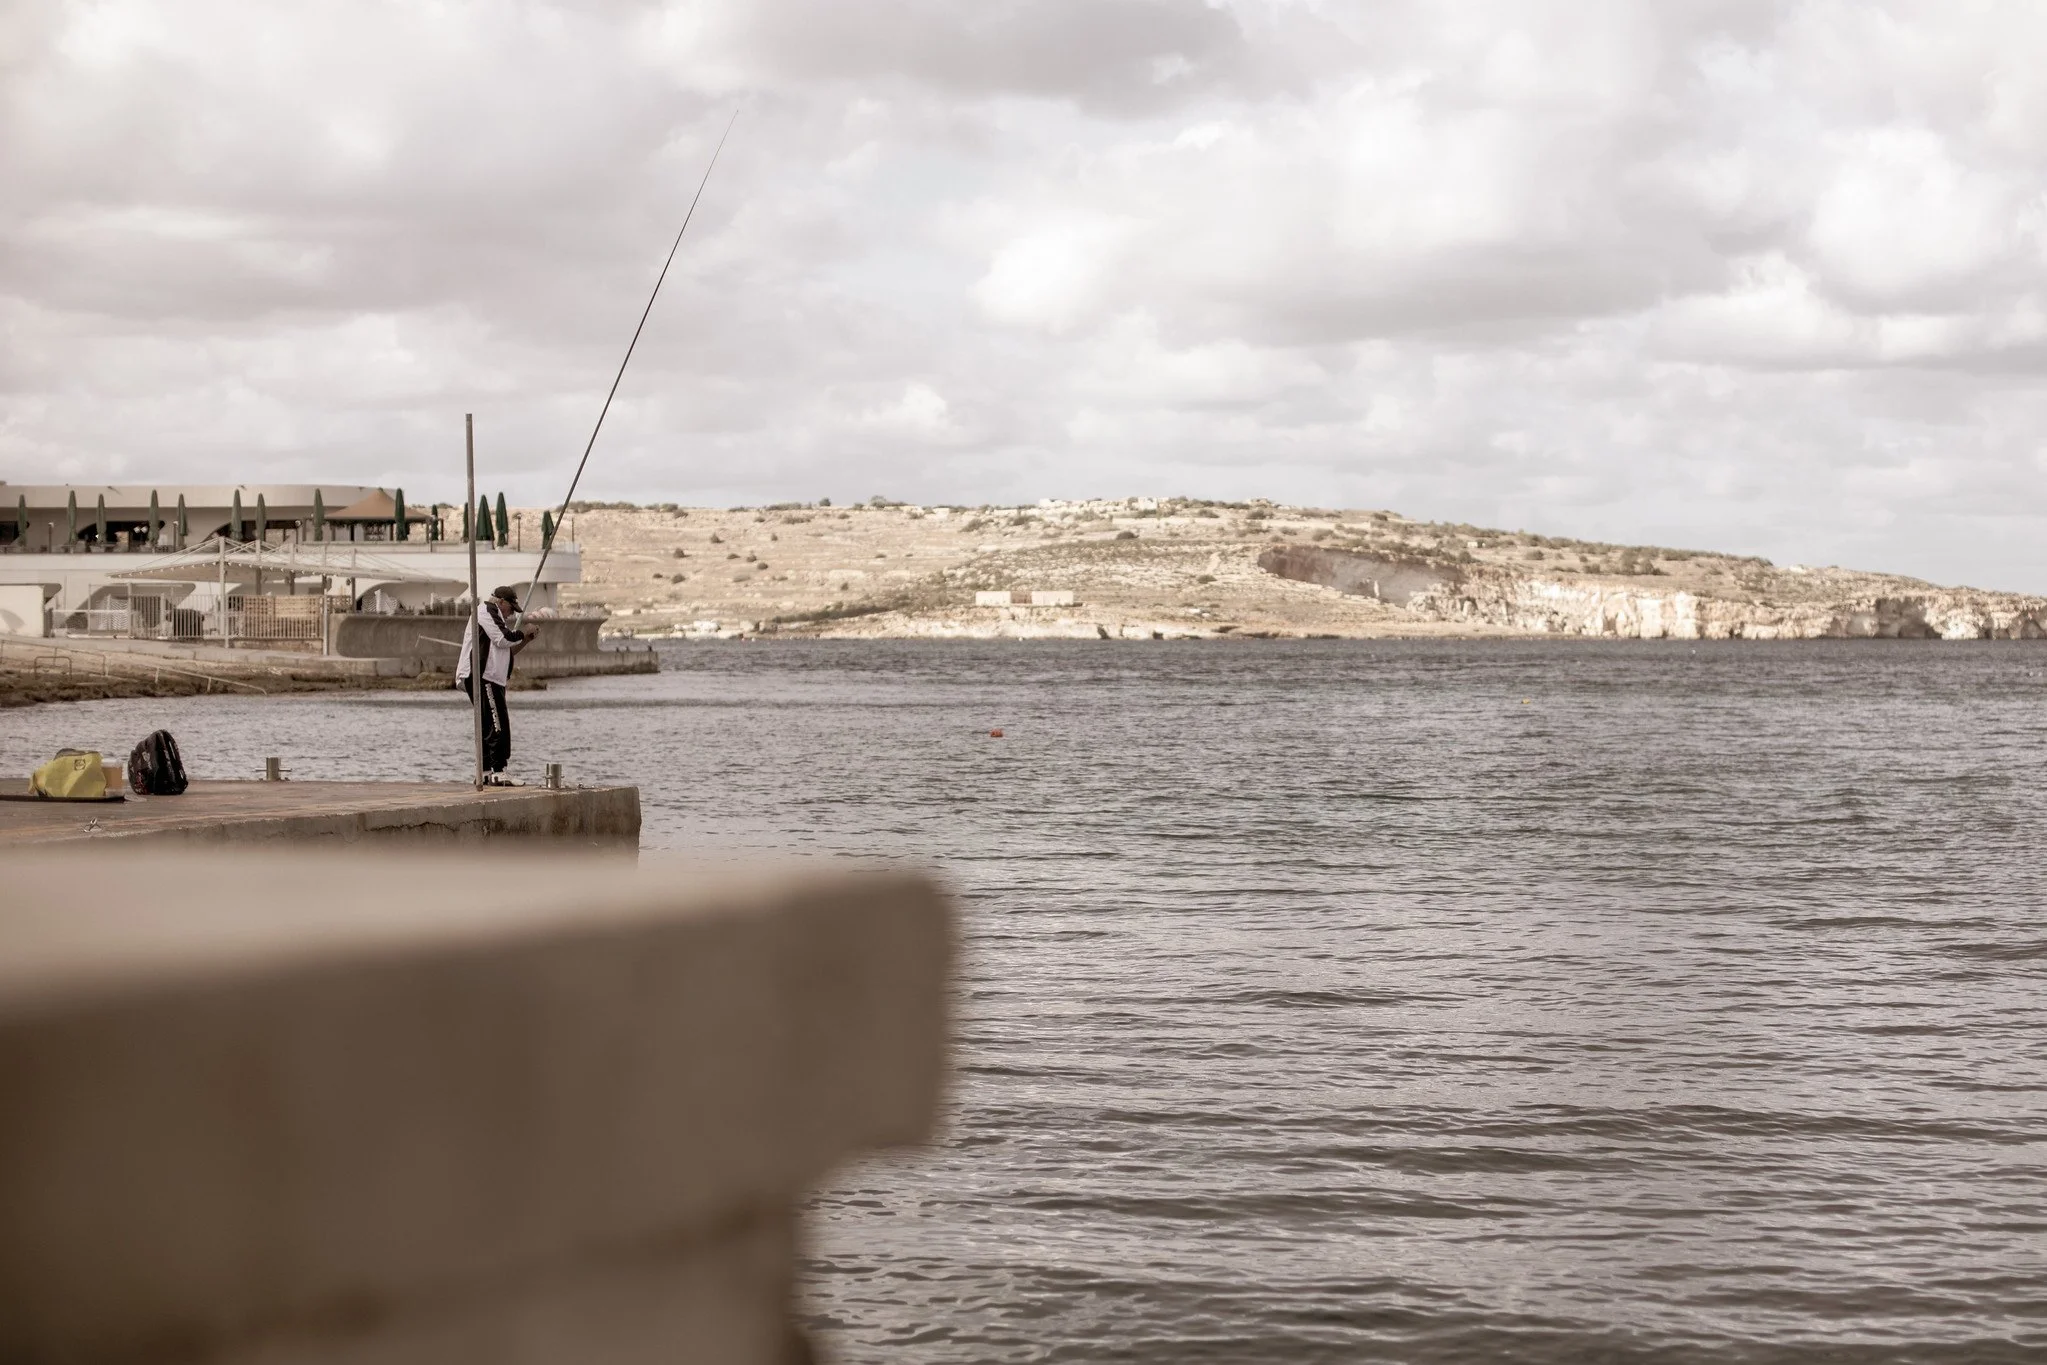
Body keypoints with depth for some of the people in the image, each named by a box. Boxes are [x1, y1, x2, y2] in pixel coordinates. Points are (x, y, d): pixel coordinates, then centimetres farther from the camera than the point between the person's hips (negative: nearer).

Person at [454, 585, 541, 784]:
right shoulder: (487, 610, -5)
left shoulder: (493, 615, 27)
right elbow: (503, 639, -16)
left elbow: (507, 652, 28)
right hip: (481, 677, -11)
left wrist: (526, 640, 16)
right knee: (498, 725, -14)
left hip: (491, 680, 11)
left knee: (489, 727, 13)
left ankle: (485, 772, 16)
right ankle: (497, 773, -18)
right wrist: (524, 632, -1)